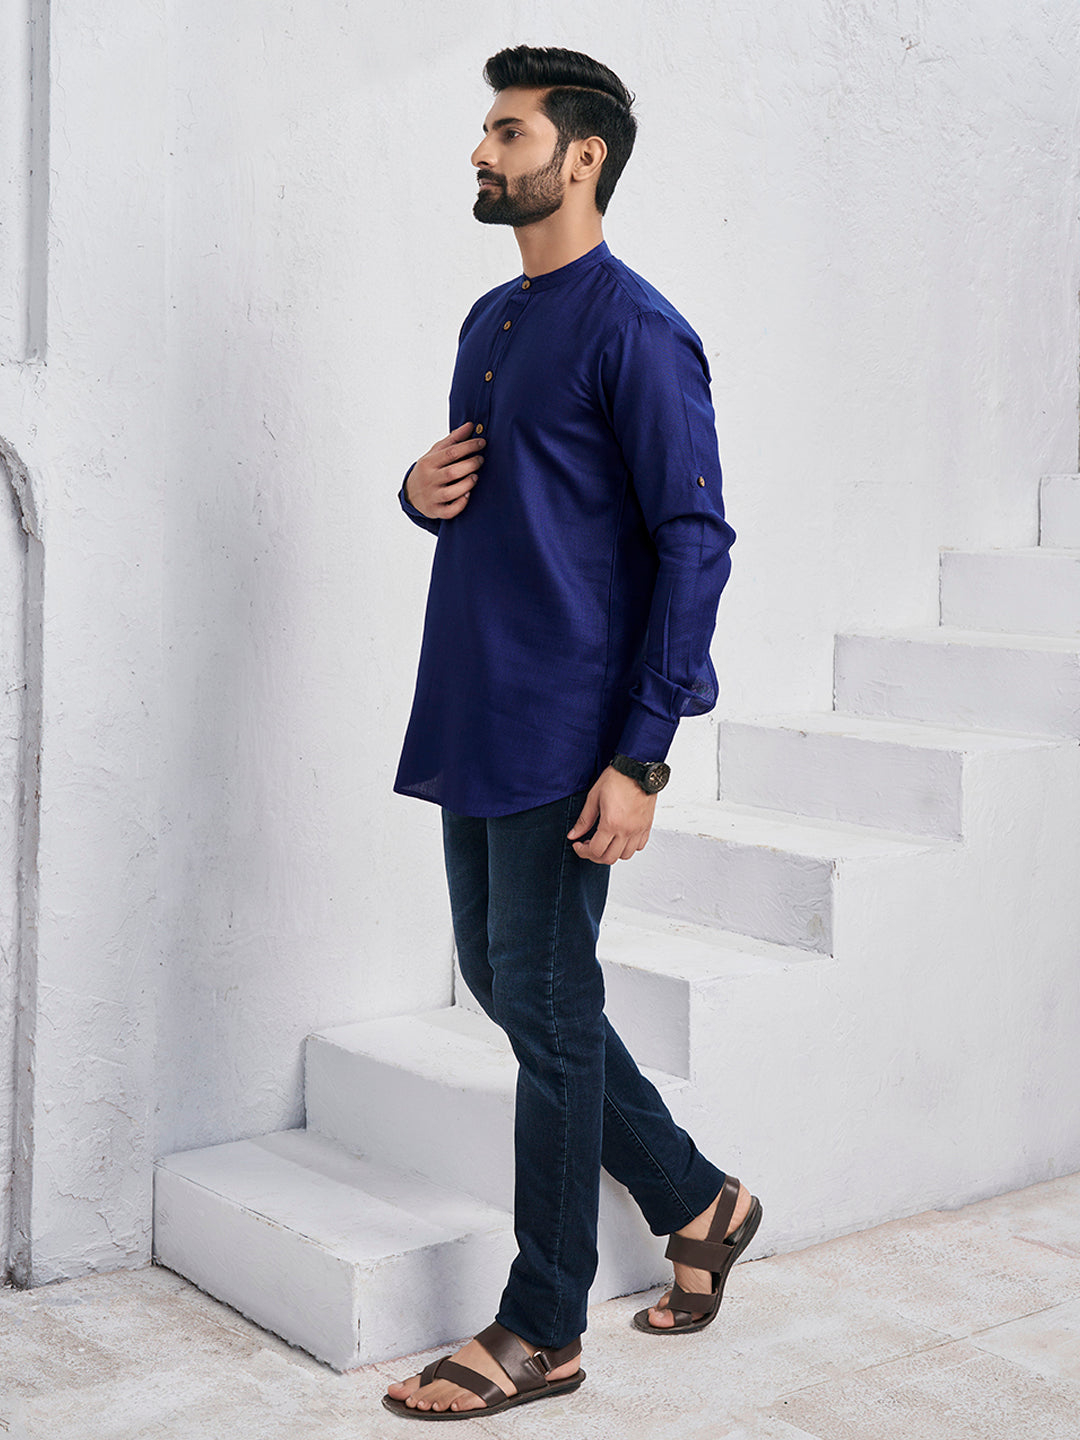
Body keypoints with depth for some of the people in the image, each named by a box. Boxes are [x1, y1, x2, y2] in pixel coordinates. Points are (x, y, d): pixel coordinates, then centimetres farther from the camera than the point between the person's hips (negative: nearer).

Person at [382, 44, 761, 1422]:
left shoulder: (635, 330, -11)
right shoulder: (489, 321, 16)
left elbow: (694, 541, -15)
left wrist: (640, 757, -20)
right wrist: (420, 491, 1)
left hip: (567, 732, -9)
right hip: (470, 718, 9)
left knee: (546, 1009, -1)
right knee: (503, 981, 15)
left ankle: (541, 1331, 13)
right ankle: (696, 1201, 32)